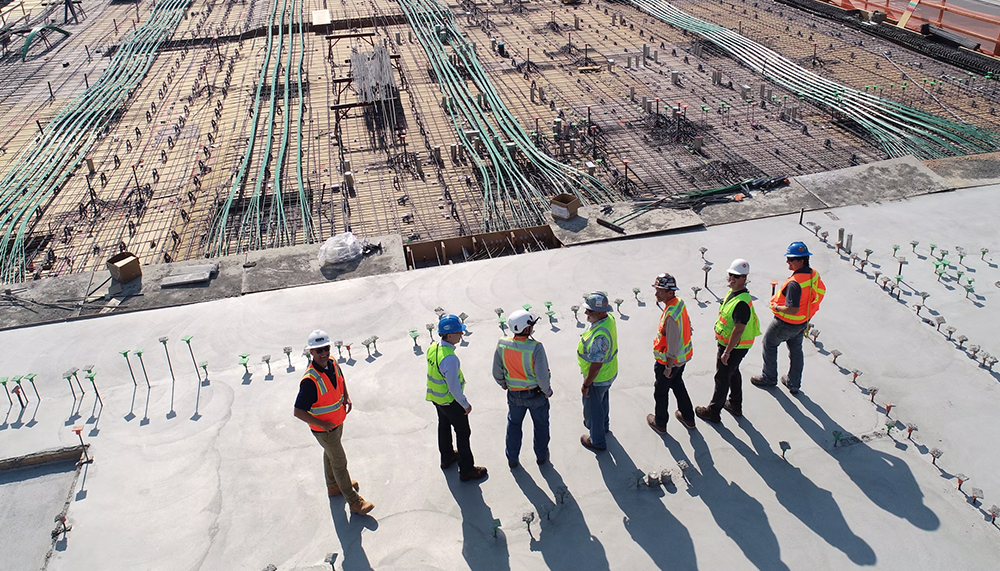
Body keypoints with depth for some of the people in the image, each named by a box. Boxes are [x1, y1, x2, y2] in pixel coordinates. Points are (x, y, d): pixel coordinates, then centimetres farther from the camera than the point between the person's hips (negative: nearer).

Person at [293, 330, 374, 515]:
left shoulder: (332, 363, -11)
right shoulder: (310, 380, -35)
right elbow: (298, 412, -32)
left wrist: (346, 397, 4)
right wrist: (322, 424, -27)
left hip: (337, 422, 8)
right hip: (324, 429, -8)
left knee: (331, 454, 29)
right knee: (340, 463, 6)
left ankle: (333, 486, 52)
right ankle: (353, 501, 22)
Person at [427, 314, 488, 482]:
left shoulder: (432, 348, -9)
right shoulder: (450, 359, -36)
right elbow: (454, 387, -29)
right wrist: (465, 404, -14)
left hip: (436, 397, 8)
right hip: (450, 401, -8)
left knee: (444, 426, 28)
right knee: (463, 433, 9)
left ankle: (447, 457, 49)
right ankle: (466, 470, 21)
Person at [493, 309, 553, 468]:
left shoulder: (502, 345, -17)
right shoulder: (535, 348, -30)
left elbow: (497, 373, -6)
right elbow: (542, 377, -25)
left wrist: (505, 385, 14)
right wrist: (547, 391, -6)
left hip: (514, 395, 3)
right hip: (536, 394, -3)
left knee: (513, 425, 25)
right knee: (541, 425, 23)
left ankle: (512, 458, 39)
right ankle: (541, 455, 41)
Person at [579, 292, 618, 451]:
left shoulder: (599, 336, -41)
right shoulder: (609, 318, -11)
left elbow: (596, 365, -32)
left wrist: (586, 384, -20)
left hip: (598, 378, -9)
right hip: (609, 373, 9)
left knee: (592, 407, 14)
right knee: (602, 400, 32)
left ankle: (597, 441, 35)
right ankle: (603, 425, 57)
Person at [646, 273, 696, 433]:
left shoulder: (671, 316, -35)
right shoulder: (679, 302, -6)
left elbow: (672, 344, -29)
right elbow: (687, 325, 9)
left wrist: (668, 367, -18)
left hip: (669, 360, -9)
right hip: (683, 357, 9)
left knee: (660, 391, 14)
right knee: (678, 385, 28)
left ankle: (660, 423, 33)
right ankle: (688, 417, 44)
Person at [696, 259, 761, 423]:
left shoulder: (742, 302, -32)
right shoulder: (733, 292, 0)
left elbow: (738, 330, -31)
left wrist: (726, 352, -26)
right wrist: (719, 333, 24)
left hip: (734, 346, -10)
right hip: (727, 341, 10)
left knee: (722, 378, 4)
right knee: (733, 373, 25)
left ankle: (713, 411, 20)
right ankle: (735, 405, 44)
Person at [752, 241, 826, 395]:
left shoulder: (795, 283, -35)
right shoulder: (814, 274, -8)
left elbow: (792, 309, -36)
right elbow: (821, 292, 10)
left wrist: (777, 307, -18)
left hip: (786, 323, -8)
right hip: (803, 322, 8)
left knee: (769, 343, 17)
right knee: (796, 350, 23)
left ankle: (768, 378, 31)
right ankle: (794, 384, 35)